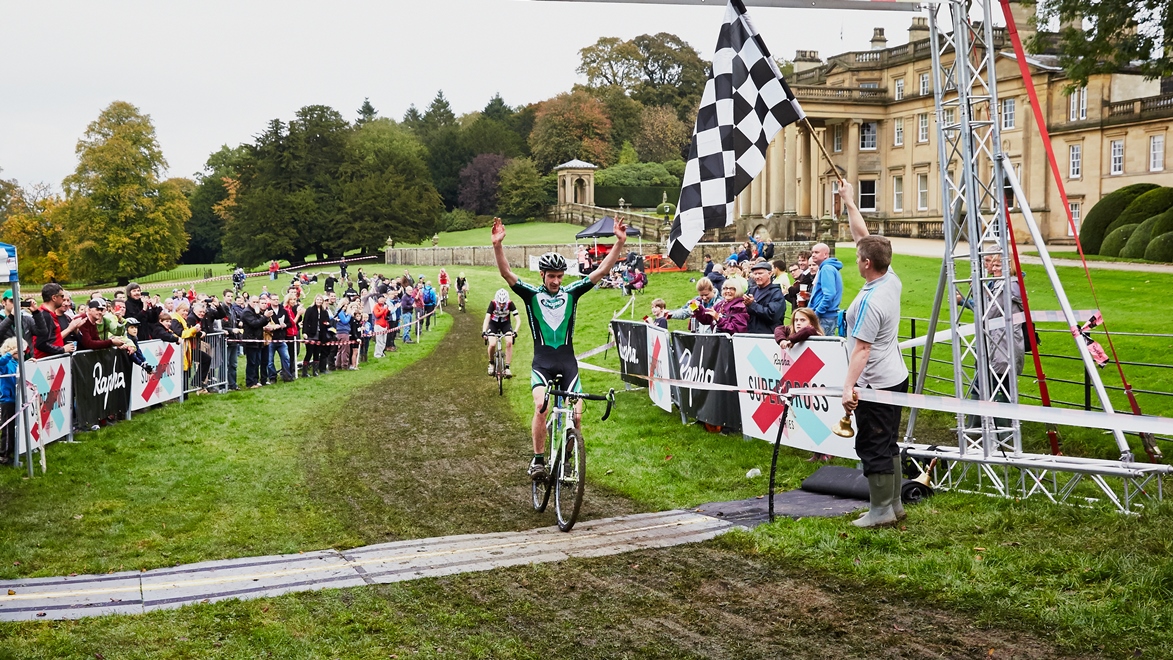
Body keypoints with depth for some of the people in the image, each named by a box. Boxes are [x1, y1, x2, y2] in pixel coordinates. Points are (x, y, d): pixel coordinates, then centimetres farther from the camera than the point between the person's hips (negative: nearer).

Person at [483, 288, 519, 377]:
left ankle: (507, 367, -13)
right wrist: (484, 331, -48)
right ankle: (491, 363, 7)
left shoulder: (510, 304, -25)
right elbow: (487, 318, -34)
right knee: (492, 344, -21)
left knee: (509, 342, -23)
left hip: (506, 324, 1)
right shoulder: (493, 303, -27)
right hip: (493, 324, -1)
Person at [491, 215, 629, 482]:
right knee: (541, 405, -25)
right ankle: (538, 459, -11)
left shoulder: (571, 293, 7)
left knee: (576, 414, -9)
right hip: (542, 362, -2)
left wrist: (620, 242, -8)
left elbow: (603, 270, 2)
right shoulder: (532, 294, 3)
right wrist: (497, 245, -28)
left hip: (567, 362, 2)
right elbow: (506, 273, -12)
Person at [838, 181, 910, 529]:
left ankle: (881, 510, 6)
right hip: (896, 379, 10)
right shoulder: (892, 280, 2)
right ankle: (894, 502, 25)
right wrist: (849, 204, 18)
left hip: (876, 385, -10)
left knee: (873, 447, -1)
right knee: (888, 444, 17)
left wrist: (849, 386, -30)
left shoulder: (870, 301, -23)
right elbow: (864, 238, 12)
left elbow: (862, 348, -27)